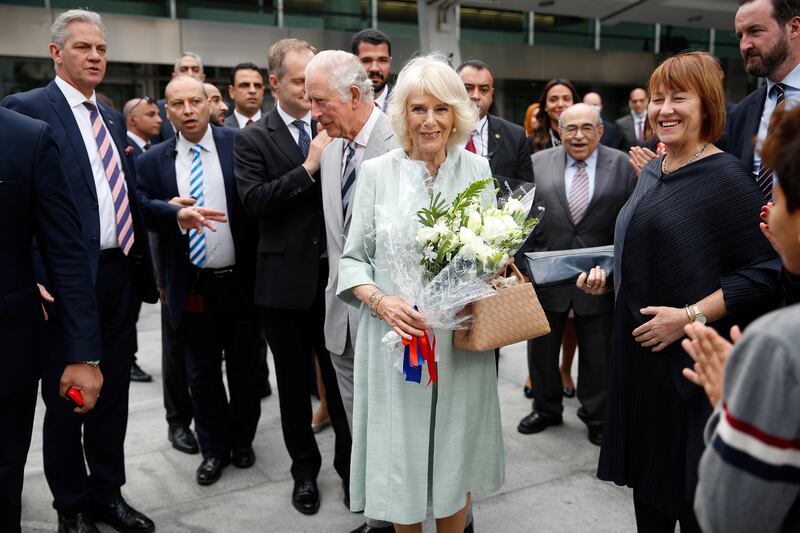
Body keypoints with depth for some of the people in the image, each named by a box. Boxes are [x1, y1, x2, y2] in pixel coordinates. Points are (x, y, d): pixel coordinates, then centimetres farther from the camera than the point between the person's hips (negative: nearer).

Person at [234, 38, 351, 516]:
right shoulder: (254, 138, -1)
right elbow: (253, 200, -14)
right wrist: (308, 167, -19)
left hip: (335, 274, 1)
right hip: (286, 278, -1)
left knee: (341, 375, 9)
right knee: (295, 383, 13)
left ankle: (350, 465, 27)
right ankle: (305, 471, 31)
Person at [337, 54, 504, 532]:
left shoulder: (477, 170, 4)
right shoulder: (377, 172, -2)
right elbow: (354, 259, 1)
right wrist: (381, 301, -17)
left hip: (462, 341, 2)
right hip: (396, 338, -1)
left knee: (456, 457, 13)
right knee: (401, 458, 9)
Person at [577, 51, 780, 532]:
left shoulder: (727, 178, -14)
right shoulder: (652, 171, 10)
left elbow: (765, 272, -17)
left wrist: (690, 316, -22)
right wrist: (606, 275, 6)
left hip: (693, 359, -7)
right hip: (639, 353, 7)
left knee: (691, 489, 9)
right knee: (646, 471, 19)